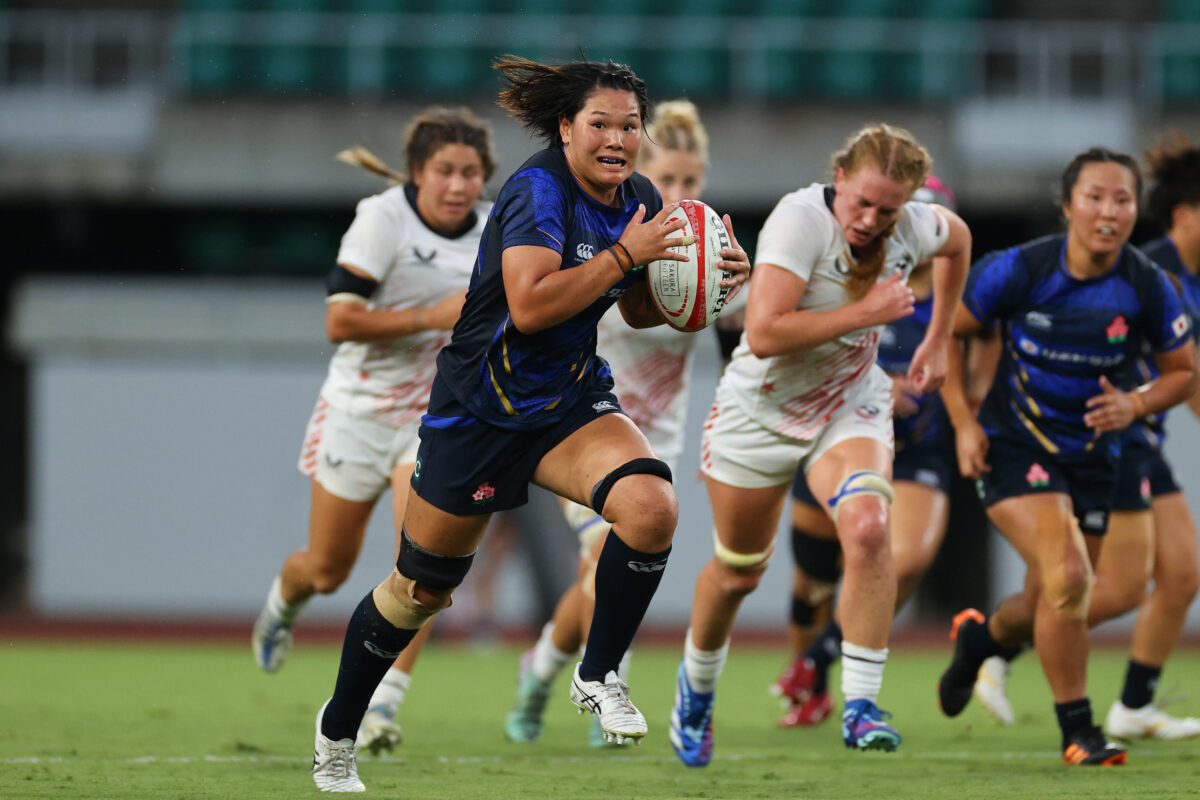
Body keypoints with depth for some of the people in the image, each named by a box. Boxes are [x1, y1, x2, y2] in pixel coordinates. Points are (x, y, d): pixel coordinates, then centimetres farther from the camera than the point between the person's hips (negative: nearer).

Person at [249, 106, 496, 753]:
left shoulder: (493, 230, -2)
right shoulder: (382, 219, -19)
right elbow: (339, 320, -24)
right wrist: (433, 317, -27)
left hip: (436, 416, 3)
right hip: (360, 409, -3)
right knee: (328, 570, 12)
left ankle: (382, 705, -15)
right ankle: (283, 602, 50)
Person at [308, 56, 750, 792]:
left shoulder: (639, 200, -1)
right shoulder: (539, 189, -22)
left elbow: (641, 312, 14)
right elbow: (530, 305, -33)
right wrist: (624, 254, -31)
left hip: (572, 400, 5)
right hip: (478, 406, -5)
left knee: (652, 507, -26)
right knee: (421, 588, 9)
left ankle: (599, 676, -4)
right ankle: (337, 731, 33)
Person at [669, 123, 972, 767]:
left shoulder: (916, 227, -12)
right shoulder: (800, 220, -29)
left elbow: (957, 239, 16)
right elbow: (763, 334, -36)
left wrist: (937, 340, 16)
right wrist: (865, 312, -33)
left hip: (852, 407, 3)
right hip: (761, 410, -3)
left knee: (867, 526, -27)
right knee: (738, 572, 13)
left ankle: (860, 706, -22)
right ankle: (696, 686, 45)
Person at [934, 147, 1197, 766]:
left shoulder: (1148, 287, -11)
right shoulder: (1021, 269, -17)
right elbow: (946, 332, -3)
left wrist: (1135, 405, -16)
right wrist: (963, 422, -9)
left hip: (1092, 456, 4)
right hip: (1014, 450, -4)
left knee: (1054, 608, 12)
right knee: (1067, 577, -23)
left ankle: (981, 636, 49)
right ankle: (1076, 731, -8)